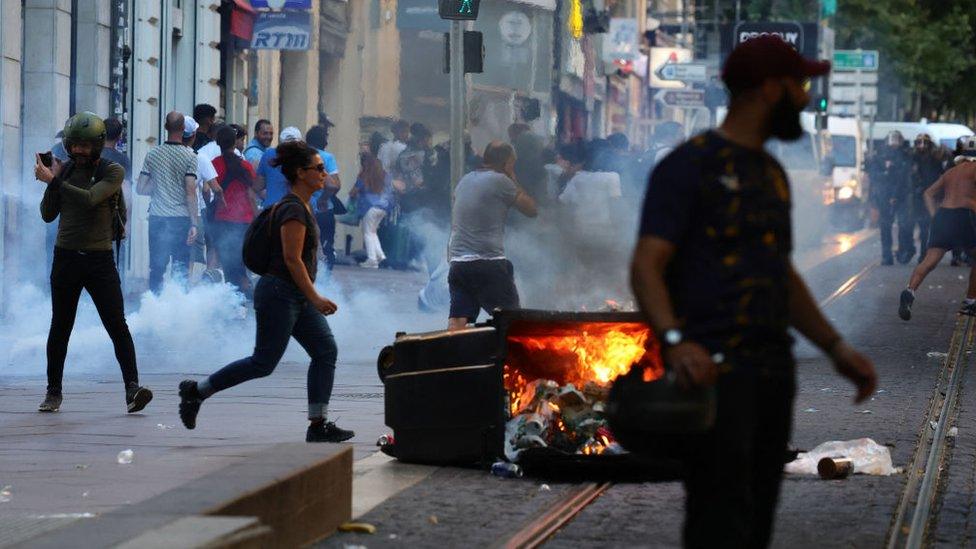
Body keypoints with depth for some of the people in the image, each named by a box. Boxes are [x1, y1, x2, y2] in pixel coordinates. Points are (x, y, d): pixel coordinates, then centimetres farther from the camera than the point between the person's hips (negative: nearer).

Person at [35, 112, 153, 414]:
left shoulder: (113, 171, -5)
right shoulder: (64, 171, 6)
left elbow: (89, 199, -22)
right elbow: (48, 215, 3)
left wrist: (53, 180, -17)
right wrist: (52, 181, -10)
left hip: (100, 261, -3)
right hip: (66, 258, 3)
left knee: (117, 325, -11)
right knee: (60, 328, 9)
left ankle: (132, 388, -14)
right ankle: (53, 392, 20)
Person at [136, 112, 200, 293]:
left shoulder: (152, 154, 3)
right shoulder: (189, 156, -6)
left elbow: (140, 188, 5)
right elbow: (191, 192, -10)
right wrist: (194, 224, -9)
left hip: (157, 218, 2)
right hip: (181, 218, -2)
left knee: (156, 267, 9)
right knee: (180, 268, 3)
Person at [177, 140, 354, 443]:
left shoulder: (302, 205, 15)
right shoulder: (293, 209, -16)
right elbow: (292, 259, -21)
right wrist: (315, 298, -20)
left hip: (298, 298, 10)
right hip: (279, 294, -10)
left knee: (325, 351, 1)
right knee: (264, 363, -5)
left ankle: (319, 424, 0)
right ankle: (196, 391, 6)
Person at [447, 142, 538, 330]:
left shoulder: (464, 181, 17)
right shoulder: (500, 181, -5)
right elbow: (532, 210, 1)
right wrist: (513, 180, 8)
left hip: (457, 261, 6)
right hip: (488, 262, -6)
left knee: (456, 323, -4)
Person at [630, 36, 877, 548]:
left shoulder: (771, 174, 19)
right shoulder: (689, 166, -7)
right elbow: (646, 265, -16)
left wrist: (835, 347, 19)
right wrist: (675, 340, -32)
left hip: (773, 369, 9)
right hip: (714, 371, -9)